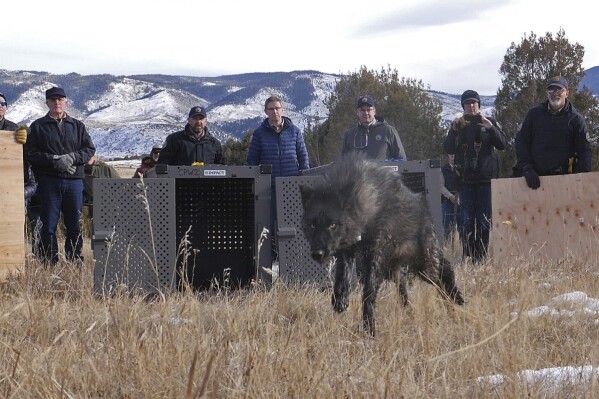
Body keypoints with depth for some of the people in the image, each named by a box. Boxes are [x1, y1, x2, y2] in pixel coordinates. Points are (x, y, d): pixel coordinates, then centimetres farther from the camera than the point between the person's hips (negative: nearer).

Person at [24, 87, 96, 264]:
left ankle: (75, 261, 12)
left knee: (75, 224, 5)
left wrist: (72, 158, -11)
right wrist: (54, 161, -14)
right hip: (49, 181, -2)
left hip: (74, 181, 2)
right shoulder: (38, 126, 6)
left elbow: (90, 149, 8)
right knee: (49, 225, -2)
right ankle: (49, 262, 2)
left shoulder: (77, 126, 14)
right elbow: (30, 154, -2)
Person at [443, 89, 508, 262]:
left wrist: (491, 128, -17)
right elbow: (448, 149, 1)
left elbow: (502, 144, -2)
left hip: (486, 178, -1)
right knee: (467, 220, -3)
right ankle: (468, 258, -2)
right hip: (465, 179, 1)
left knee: (484, 221, -4)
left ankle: (481, 258, -2)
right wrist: (454, 130, -13)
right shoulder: (458, 124, 12)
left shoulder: (489, 122, 9)